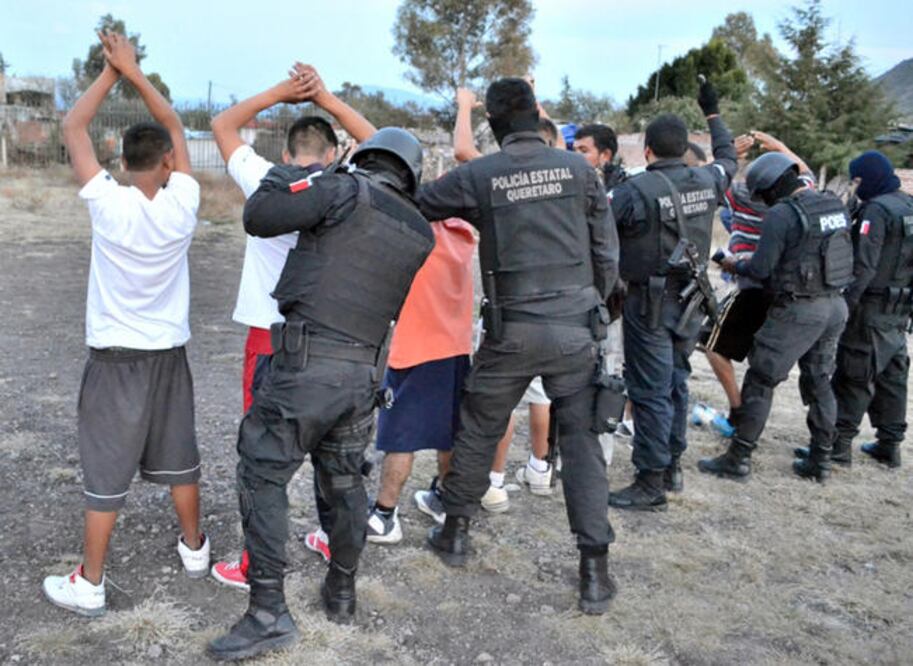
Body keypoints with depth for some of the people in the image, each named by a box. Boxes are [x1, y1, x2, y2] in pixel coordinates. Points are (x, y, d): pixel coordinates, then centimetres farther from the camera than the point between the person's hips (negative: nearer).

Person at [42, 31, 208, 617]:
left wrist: (111, 73, 1)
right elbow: (174, 127, 3)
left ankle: (89, 586, 14)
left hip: (115, 358, -3)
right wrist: (134, 70, 2)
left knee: (106, 474, 4)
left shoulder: (110, 204, -16)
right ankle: (194, 548, 34)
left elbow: (73, 129, -5)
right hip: (169, 354, 3)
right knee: (179, 460, 18)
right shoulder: (182, 205, -9)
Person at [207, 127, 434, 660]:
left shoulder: (346, 190, -6)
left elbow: (259, 217, -8)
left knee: (263, 476, 2)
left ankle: (269, 613, 2)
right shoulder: (421, 234, 11)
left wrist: (283, 177, 12)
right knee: (346, 483, 20)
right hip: (363, 372, 6)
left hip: (306, 363, -6)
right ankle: (342, 592, 33)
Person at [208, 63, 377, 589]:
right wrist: (327, 98, 10)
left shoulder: (266, 182, -6)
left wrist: (281, 92, 6)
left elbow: (223, 124, 8)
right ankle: (335, 539, 30)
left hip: (272, 335, -3)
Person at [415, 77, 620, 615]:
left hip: (513, 330, -1)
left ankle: (455, 532, 32)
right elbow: (608, 252, 4)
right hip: (575, 325, 1)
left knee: (479, 429, 17)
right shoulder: (578, 168, 2)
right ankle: (595, 569, 6)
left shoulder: (478, 175, -4)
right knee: (581, 439, 7)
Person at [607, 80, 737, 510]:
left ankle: (650, 486, 3)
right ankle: (672, 467, 29)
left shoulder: (635, 190, -17)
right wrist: (713, 113, 36)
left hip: (649, 302, -6)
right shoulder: (707, 181, 2)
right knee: (676, 382, 17)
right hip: (690, 299, 7)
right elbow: (727, 157, 24)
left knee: (650, 392, -2)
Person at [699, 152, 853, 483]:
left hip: (798, 311, -8)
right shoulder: (837, 206, 8)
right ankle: (821, 461, 23)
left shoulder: (781, 214, -15)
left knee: (760, 382, 1)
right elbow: (837, 255, 15)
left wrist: (734, 265, 6)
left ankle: (738, 459, 6)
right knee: (820, 382, 17)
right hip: (835, 306, 8)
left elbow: (760, 269, -15)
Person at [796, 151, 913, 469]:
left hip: (871, 311, -8)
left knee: (853, 378, -4)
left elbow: (864, 267, -21)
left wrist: (845, 303, -19)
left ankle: (839, 442, -1)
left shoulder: (877, 210, -14)